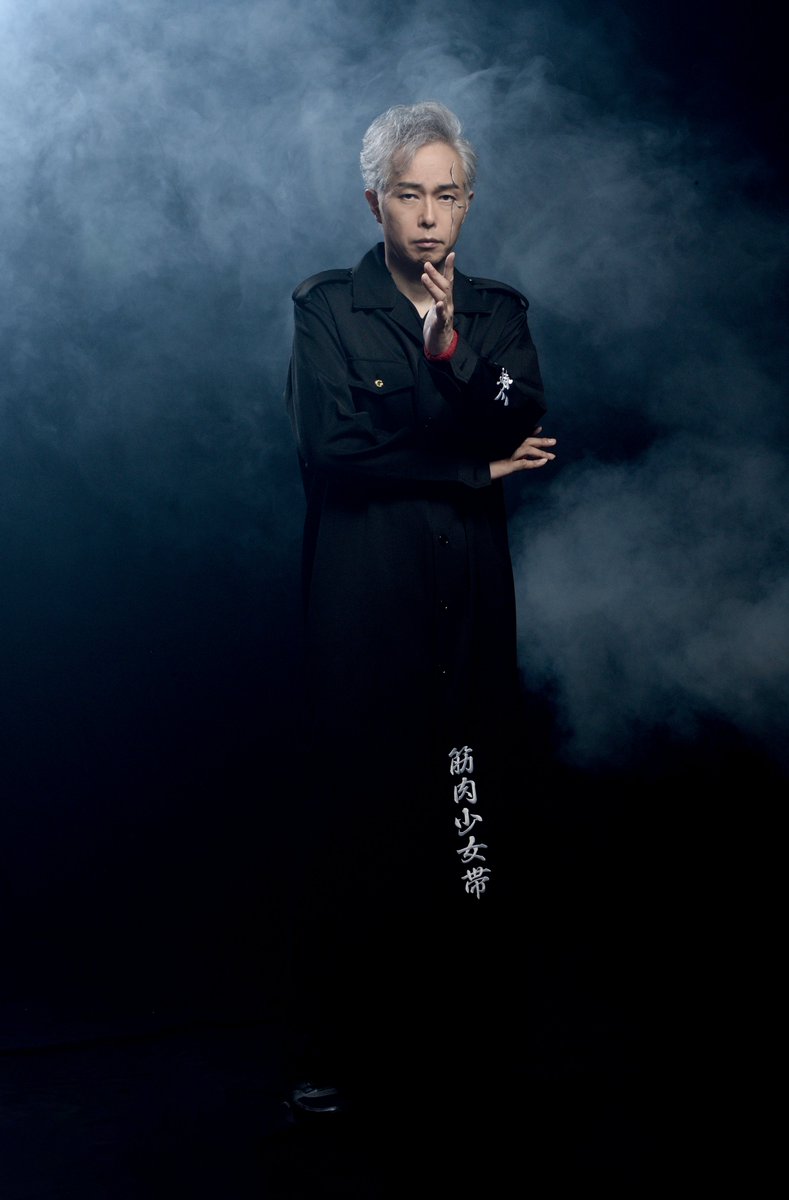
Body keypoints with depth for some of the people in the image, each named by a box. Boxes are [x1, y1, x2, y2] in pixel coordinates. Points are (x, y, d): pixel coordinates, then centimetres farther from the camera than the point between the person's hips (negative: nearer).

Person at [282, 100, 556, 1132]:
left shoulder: (499, 313, 14)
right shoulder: (327, 309, 4)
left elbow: (525, 439, 0)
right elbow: (330, 450, -9)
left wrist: (452, 346, -13)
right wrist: (474, 467, -6)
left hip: (472, 603, 3)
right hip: (364, 609, -3)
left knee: (478, 812, 2)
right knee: (358, 816, -4)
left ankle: (469, 1027, 16)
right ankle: (345, 1051, 8)